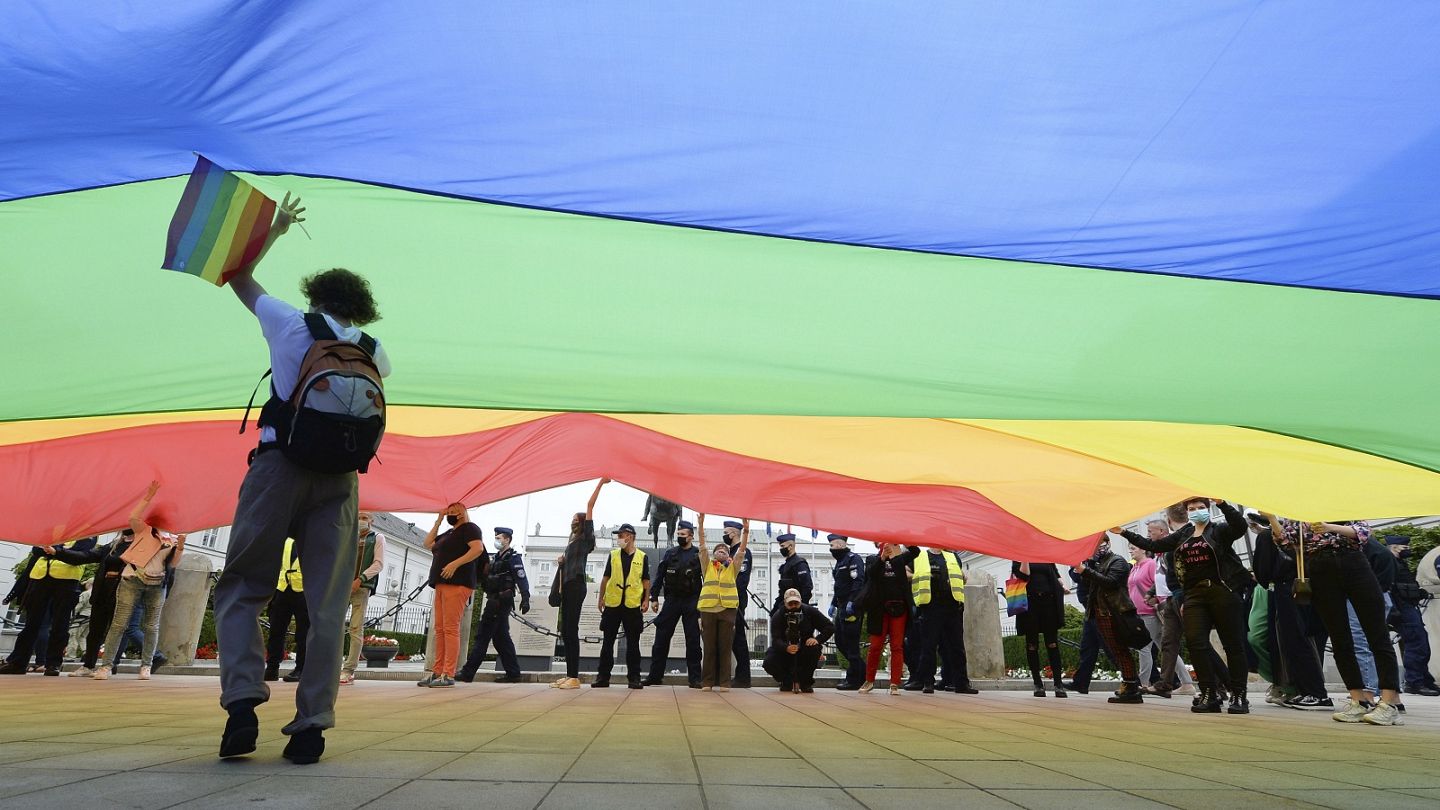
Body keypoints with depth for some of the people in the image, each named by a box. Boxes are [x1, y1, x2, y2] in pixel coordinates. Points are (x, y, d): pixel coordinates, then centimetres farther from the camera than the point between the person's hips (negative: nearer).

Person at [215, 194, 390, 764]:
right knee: (327, 604, 3)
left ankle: (242, 701, -6)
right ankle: (312, 725, 2)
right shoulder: (374, 353, 12)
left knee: (240, 588, 10)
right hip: (339, 480, 2)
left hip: (279, 465, -1)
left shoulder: (292, 324, 7)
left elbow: (239, 279, 23)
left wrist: (274, 229, 35)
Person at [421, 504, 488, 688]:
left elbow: (478, 548, -15)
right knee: (440, 629, 7)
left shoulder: (469, 528, 0)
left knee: (450, 628, -13)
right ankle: (437, 672, 10)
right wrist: (438, 521, 23)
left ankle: (448, 675, -15)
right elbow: (428, 544, 29)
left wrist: (455, 564, -22)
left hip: (457, 583, -9)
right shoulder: (449, 533, 26)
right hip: (441, 584, 9)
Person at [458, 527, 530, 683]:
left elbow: (522, 580, -15)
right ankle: (513, 673, 12)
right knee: (501, 637, 9)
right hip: (495, 601, 9)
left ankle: (467, 673, -5)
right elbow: (487, 576, 24)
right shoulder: (497, 558, 20)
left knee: (482, 636, -7)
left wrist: (525, 599, -23)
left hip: (500, 601, -9)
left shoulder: (513, 557, -8)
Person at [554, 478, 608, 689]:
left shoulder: (586, 537, 2)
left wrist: (600, 483, -9)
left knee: (571, 630, -12)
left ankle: (575, 678, -12)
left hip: (576, 585, -9)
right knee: (565, 631, 8)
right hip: (567, 586, 9)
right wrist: (561, 560, 10)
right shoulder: (572, 541, 24)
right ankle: (569, 675, 12)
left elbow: (590, 506, -6)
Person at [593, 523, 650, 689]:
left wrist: (646, 600, -2)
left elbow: (646, 580, 6)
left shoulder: (642, 557, 5)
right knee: (608, 641, 5)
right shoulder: (613, 554, 8)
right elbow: (605, 578, 10)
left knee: (633, 643, 3)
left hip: (633, 605, -1)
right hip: (612, 604, 1)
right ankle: (603, 676, 12)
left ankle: (634, 677, 9)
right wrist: (601, 598, 5)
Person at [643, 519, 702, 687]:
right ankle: (655, 675, 12)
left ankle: (694, 678, 7)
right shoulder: (670, 553, 8)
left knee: (693, 641, 1)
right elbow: (659, 576, 9)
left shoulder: (699, 555, 1)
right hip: (671, 600, 3)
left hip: (692, 602, -2)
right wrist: (654, 598, 2)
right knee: (661, 638, 3)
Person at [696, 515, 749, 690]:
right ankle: (707, 682, 9)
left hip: (728, 609, 0)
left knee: (726, 647, 1)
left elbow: (742, 549, 4)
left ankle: (724, 682, 6)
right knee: (709, 647, 2)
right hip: (708, 608, 0)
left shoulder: (733, 567, 15)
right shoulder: (707, 566, 14)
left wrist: (745, 531, -8)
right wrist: (701, 525, -6)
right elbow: (702, 546, 4)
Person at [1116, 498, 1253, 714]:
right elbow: (1153, 545, 17)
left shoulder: (1219, 530, 2)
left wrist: (1221, 504, -31)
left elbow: (1240, 526, -18)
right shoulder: (1182, 535, 15)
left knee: (1233, 644, 1)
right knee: (1195, 643, -5)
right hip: (1194, 594, 4)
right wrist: (1124, 533, 15)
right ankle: (1209, 694, 1)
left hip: (1222, 591, -4)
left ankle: (1238, 696, 9)